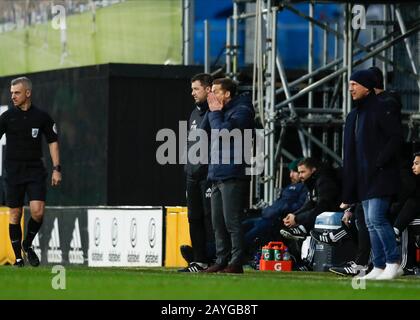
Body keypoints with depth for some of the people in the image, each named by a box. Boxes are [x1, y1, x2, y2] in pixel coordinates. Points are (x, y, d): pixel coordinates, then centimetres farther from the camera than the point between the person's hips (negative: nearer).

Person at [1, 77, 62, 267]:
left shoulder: (41, 117, 3)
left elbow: (53, 142, 8)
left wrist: (56, 169, 2)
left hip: (35, 171, 0)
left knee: (38, 211, -14)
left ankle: (27, 245, 11)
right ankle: (18, 257, 11)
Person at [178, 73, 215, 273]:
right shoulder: (195, 113, 20)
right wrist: (188, 169, 19)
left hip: (209, 174, -9)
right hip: (193, 175, 9)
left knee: (210, 218, -9)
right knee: (195, 219, 9)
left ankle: (214, 259, -8)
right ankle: (199, 260, 13)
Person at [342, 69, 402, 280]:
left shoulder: (383, 110, -7)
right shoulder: (353, 116, 18)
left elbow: (396, 138, -14)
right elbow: (350, 154, 19)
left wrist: (380, 162, -20)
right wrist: (348, 194, 15)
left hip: (381, 176, -9)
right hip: (363, 179, 9)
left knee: (376, 217, -15)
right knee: (370, 223, 7)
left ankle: (393, 262, -6)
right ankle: (379, 267, 10)